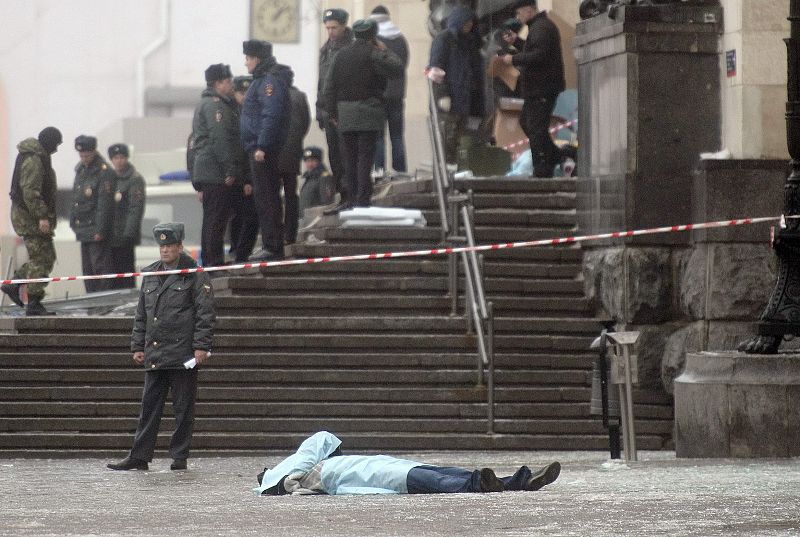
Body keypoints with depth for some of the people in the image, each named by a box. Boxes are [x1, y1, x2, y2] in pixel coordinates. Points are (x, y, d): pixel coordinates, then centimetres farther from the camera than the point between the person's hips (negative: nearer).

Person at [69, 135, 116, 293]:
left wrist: (100, 230, -19)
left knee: (100, 266, -9)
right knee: (87, 267, 11)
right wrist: (73, 221, 16)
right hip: (83, 229, 9)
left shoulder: (104, 172, -12)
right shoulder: (80, 170, 15)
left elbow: (105, 204, -16)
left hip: (96, 230, -9)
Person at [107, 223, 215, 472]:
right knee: (149, 405, 5)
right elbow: (141, 314, 20)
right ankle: (139, 457, 6)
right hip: (154, 354, 5)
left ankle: (179, 457, 8)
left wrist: (201, 346, -11)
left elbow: (205, 314, -4)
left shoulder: (196, 276, -1)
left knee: (183, 407, 1)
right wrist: (138, 345, 15)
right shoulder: (150, 275, 15)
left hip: (183, 355, -5)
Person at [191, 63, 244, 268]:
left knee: (214, 220, 11)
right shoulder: (214, 105, -10)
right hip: (217, 173, -10)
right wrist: (230, 170, -22)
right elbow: (220, 138, -20)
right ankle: (214, 261, -12)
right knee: (215, 220, -11)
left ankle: (211, 261, 13)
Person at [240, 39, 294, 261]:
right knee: (267, 198, 13)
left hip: (264, 150, -11)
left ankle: (272, 247, -10)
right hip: (258, 149, 11)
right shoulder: (262, 80, 19)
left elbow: (271, 116, -22)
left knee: (265, 199, -10)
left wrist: (262, 147, -25)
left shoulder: (270, 81, -14)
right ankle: (272, 246, 16)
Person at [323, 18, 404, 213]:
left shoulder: (342, 55, 11)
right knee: (365, 155, -4)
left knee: (349, 156, 9)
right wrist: (385, 51, 4)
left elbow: (330, 86, 10)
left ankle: (351, 197, 8)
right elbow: (398, 68, -11)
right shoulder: (372, 54, -7)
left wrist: (333, 112, 14)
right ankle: (362, 198, -8)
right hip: (368, 110, -4)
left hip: (344, 112, 4)